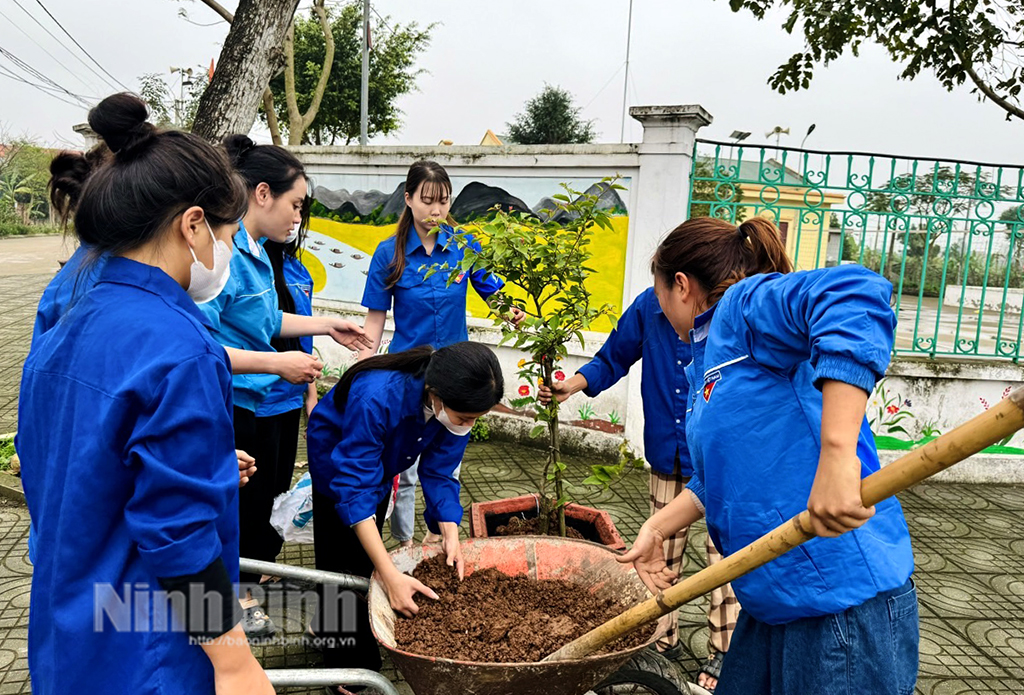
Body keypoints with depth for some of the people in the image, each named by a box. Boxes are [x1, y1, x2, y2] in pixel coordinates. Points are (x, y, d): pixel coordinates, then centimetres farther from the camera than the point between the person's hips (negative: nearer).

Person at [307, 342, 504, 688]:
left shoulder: (456, 403, -30)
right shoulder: (377, 397, -48)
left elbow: (439, 471, -20)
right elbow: (355, 490, -46)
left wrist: (450, 533, -35)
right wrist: (391, 576, -51)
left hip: (380, 464, 5)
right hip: (336, 462, -4)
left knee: (366, 556, 16)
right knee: (343, 561, -1)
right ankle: (346, 667, 18)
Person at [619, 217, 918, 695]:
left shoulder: (747, 302, -13)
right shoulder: (707, 360, 15)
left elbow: (854, 294, -34)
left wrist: (836, 455, -39)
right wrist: (657, 529, 19)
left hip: (844, 596, -9)